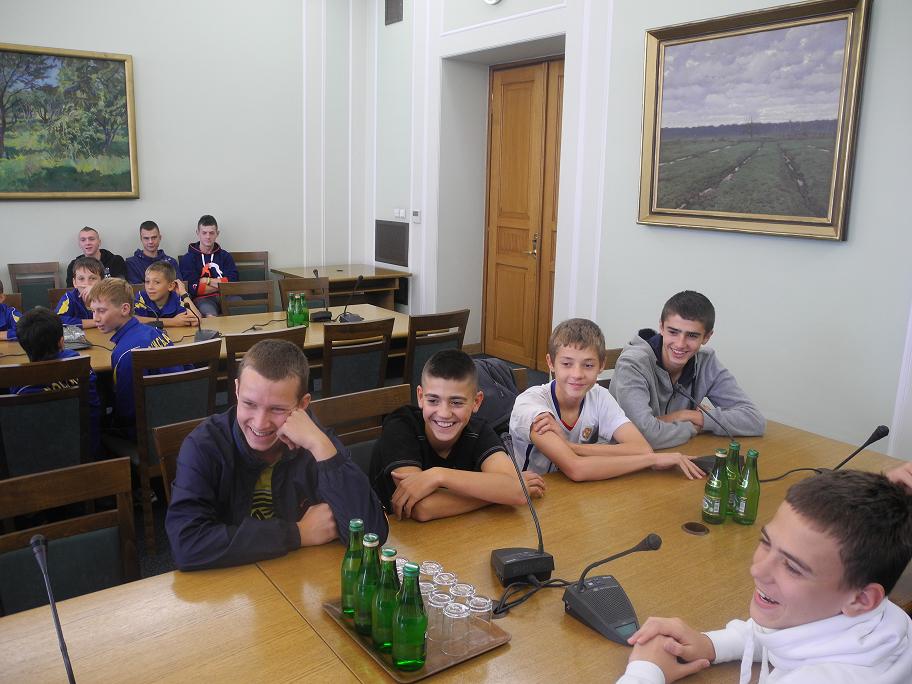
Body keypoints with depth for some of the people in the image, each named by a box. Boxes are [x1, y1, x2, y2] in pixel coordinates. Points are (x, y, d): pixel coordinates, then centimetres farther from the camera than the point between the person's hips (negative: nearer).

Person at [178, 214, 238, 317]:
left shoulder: (226, 256, 20)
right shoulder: (188, 259, 11)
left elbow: (232, 283, 6)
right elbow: (193, 289, -3)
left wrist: (207, 281, 2)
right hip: (202, 299, -2)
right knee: (210, 315, -37)